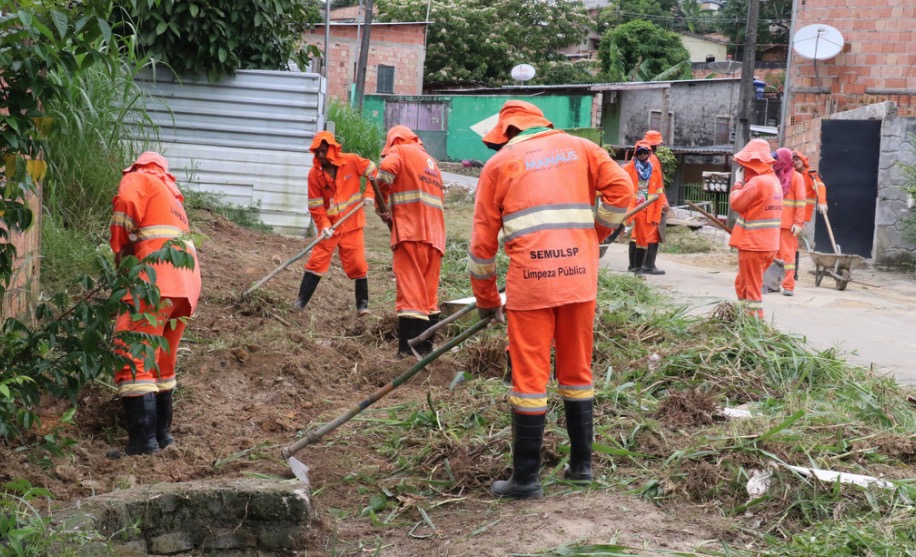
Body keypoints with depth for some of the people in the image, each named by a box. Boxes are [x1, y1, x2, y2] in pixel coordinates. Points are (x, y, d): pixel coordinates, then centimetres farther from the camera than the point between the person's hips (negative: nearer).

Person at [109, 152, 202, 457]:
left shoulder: (139, 178, 11)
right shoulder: (171, 194, 35)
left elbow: (125, 204, -9)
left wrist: (119, 249, 1)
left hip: (158, 277, -9)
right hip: (186, 281, 9)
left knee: (132, 355, -10)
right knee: (161, 358, 20)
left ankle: (143, 440, -17)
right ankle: (161, 432, 23)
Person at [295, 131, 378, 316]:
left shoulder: (352, 161, -10)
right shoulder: (314, 174, -8)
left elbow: (373, 173, 3)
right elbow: (315, 205, -6)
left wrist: (369, 194, -8)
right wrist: (324, 226, -18)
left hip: (352, 225, 0)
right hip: (330, 226, 1)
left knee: (357, 264, 0)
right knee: (316, 262, -4)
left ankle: (363, 305, 11)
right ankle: (300, 303, 0)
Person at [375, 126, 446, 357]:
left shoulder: (399, 151, 4)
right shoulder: (431, 161, 27)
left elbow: (384, 175, -16)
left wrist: (382, 207, -3)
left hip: (411, 233, -7)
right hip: (435, 234, 7)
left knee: (410, 292, -11)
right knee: (429, 296, 12)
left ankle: (409, 351, -15)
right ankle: (426, 349, 14)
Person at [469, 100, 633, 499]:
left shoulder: (499, 163, 9)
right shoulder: (580, 148, 15)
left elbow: (483, 241, 8)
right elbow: (620, 188, 1)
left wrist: (486, 300, 19)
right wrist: (593, 235, 16)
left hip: (530, 283, -3)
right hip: (580, 278, 3)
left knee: (529, 377, 2)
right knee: (577, 371, 15)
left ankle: (526, 478, 6)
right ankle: (582, 464, 24)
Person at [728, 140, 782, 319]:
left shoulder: (757, 181, -18)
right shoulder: (773, 180, 12)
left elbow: (736, 203, -13)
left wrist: (738, 182, -1)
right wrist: (744, 182, 5)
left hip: (753, 244, -9)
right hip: (768, 243, 9)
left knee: (751, 288, -2)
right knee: (742, 284, 20)